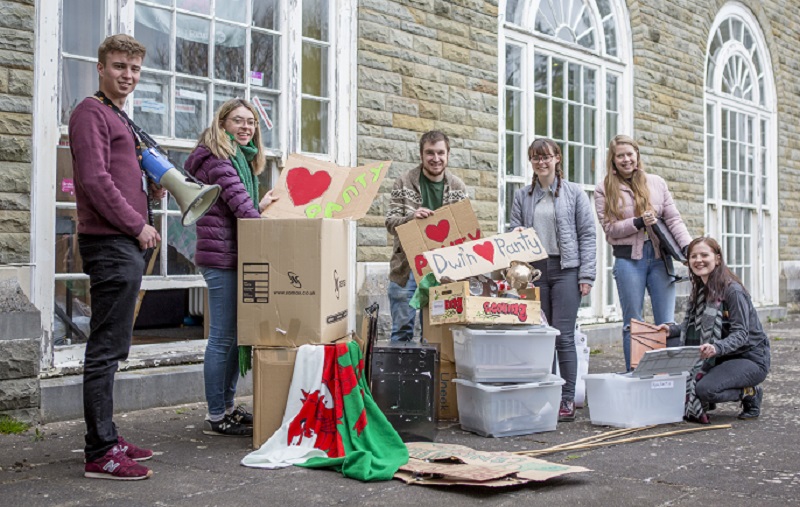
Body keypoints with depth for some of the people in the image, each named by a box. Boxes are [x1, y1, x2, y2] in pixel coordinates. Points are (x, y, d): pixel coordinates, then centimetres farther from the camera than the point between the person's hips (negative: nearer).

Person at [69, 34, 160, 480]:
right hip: (110, 243, -10)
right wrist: (137, 226, -13)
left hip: (127, 245, 10)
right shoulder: (92, 113, -6)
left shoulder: (120, 120, 24)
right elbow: (95, 180, -16)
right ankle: (101, 454, -5)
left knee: (112, 348, 13)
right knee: (107, 350, -9)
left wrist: (152, 188, 9)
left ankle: (107, 438, 20)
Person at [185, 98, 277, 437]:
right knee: (223, 337, -7)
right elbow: (238, 202, -19)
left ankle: (227, 407, 22)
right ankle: (216, 417, 1)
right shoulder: (218, 157, -10)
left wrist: (261, 207, 7)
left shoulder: (242, 159, 22)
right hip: (221, 256, -10)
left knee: (237, 334, 13)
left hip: (235, 256, 10)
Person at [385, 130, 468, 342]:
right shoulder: (404, 183, -2)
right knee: (402, 328, 2)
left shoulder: (458, 187, 5)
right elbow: (391, 223, -2)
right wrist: (411, 217, -23)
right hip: (406, 268, -2)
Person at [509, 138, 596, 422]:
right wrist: (515, 236, -8)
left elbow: (587, 235, 2)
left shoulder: (574, 193, 6)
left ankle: (567, 400, -1)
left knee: (563, 336, -7)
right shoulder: (522, 196, 14)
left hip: (566, 270, -3)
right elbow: (514, 232, 17)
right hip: (534, 271, 3)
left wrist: (586, 275, -5)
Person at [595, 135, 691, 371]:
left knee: (667, 323, 1)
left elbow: (673, 219, 7)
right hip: (628, 259, -2)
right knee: (633, 324, 5)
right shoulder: (604, 190, 4)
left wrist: (689, 247, -6)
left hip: (659, 257, 2)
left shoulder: (657, 183, 11)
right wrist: (639, 222, -15)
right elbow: (609, 227, -3)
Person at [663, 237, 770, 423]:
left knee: (705, 389, -30)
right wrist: (672, 329, -12)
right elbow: (693, 326, 8)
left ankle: (750, 394, -1)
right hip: (722, 357, 8)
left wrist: (716, 348, -43)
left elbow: (741, 334, -25)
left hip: (750, 359, -8)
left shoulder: (733, 290, -19)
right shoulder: (700, 290, 7)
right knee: (672, 344, -9)